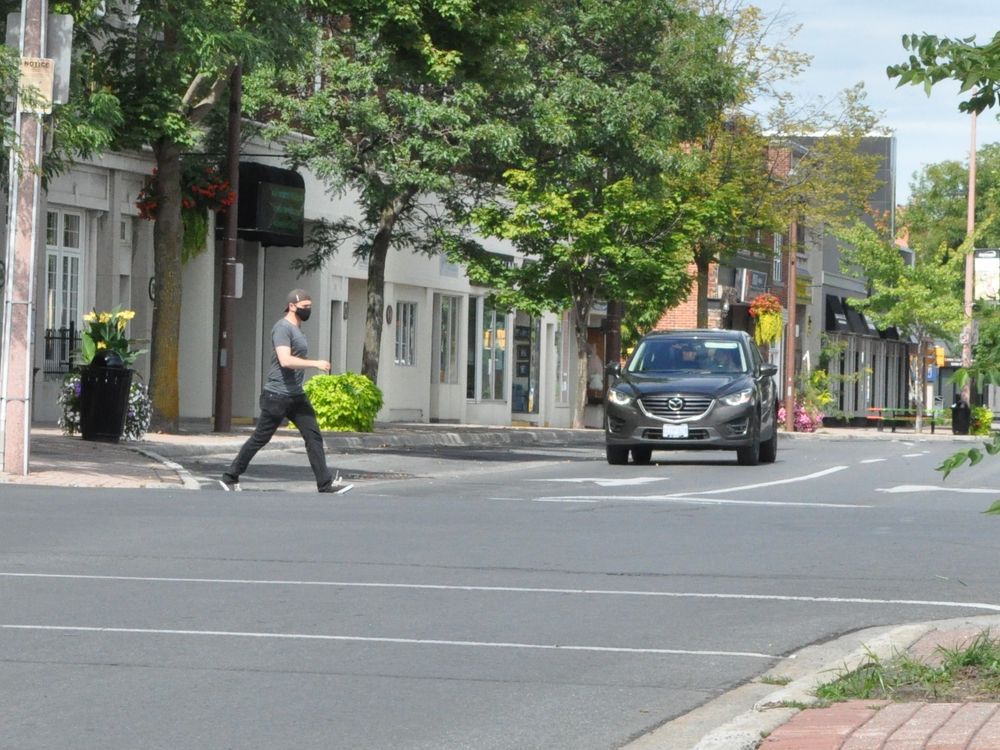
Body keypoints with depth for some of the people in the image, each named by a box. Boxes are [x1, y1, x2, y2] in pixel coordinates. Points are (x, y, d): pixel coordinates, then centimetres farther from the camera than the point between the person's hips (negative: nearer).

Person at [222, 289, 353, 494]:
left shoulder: (297, 330, 17)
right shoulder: (282, 328, -14)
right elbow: (285, 360, -27)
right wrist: (316, 363, -27)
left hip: (296, 396, 9)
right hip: (277, 396, -9)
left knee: (313, 436, -1)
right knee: (260, 438, -1)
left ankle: (326, 484, -5)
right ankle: (230, 478, 11)